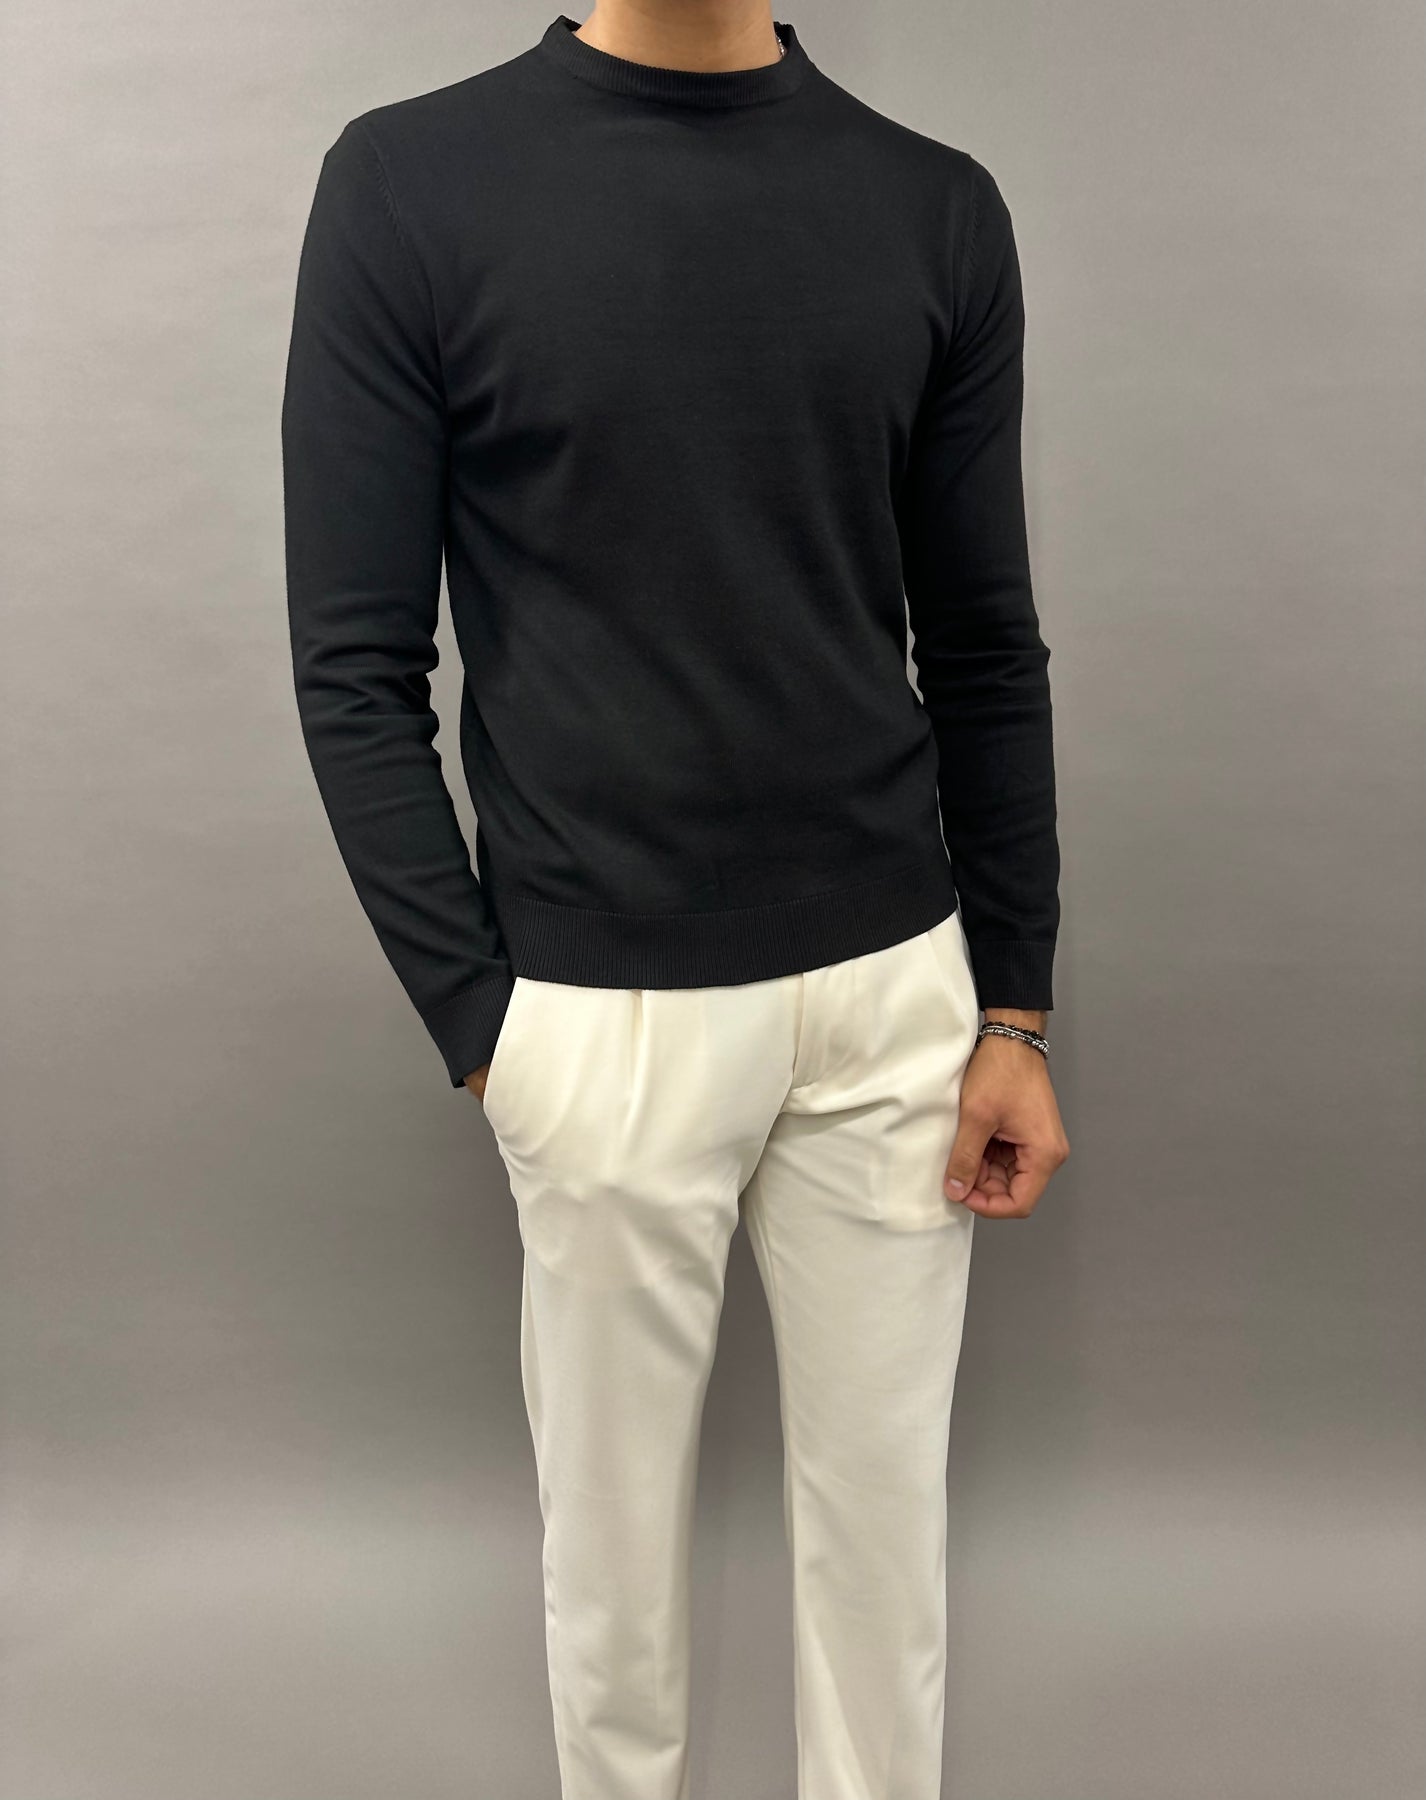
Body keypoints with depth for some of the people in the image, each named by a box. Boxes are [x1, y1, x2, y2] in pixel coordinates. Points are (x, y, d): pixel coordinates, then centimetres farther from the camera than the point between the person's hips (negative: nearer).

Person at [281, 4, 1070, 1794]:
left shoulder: (938, 212, 3)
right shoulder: (412, 187, -7)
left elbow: (984, 652, 6)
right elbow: (357, 670, -7)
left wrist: (1015, 1006, 4)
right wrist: (481, 1024, -10)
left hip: (893, 990, 3)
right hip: (606, 1015, -2)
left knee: (881, 1516, 17)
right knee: (614, 1530, 17)